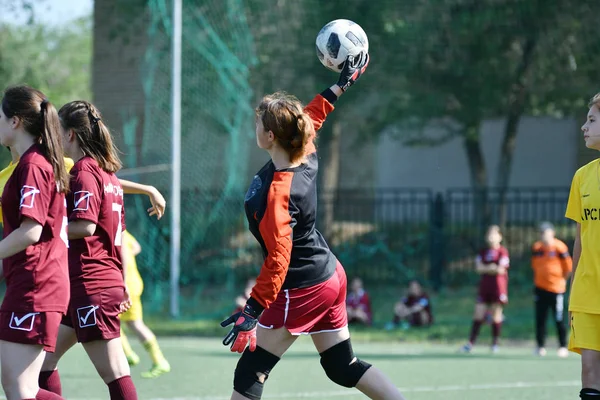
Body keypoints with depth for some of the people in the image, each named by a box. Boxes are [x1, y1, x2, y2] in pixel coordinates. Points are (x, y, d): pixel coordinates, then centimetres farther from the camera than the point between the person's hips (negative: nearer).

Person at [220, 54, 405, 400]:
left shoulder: (277, 193, -27)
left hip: (300, 291, -9)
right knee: (344, 366, 18)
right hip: (331, 276, 9)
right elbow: (312, 118, 19)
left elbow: (278, 258, -30)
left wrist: (253, 310, -30)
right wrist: (342, 84, 27)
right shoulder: (307, 157, -4)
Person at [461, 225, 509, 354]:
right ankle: (471, 343, 0)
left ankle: (495, 343, 9)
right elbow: (478, 267, 2)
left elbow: (501, 269, -11)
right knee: (478, 315, 1)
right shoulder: (483, 252, 11)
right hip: (484, 286, 4)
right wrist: (491, 268, -9)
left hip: (497, 288, -4)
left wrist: (485, 269, -1)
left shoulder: (502, 252, -4)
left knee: (496, 316, 1)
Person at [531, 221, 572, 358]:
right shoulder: (536, 248, 5)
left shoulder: (559, 247, -10)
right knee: (540, 318, 4)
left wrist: (562, 279, 6)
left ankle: (563, 347, 7)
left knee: (559, 319, -2)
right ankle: (541, 346, 11)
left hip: (556, 289, -4)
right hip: (540, 288, 4)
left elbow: (568, 267, -2)